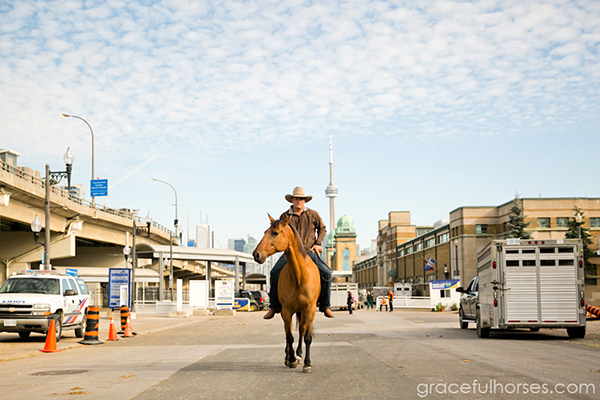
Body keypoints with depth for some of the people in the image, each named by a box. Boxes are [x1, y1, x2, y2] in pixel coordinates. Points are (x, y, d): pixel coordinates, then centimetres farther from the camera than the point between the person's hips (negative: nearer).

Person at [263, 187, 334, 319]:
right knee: (275, 273, -20)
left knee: (326, 273, -19)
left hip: (309, 252, 0)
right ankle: (274, 306, -5)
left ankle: (325, 306, -3)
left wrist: (318, 243, 5)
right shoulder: (284, 216, 6)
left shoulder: (313, 214, 5)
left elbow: (322, 229, 19)